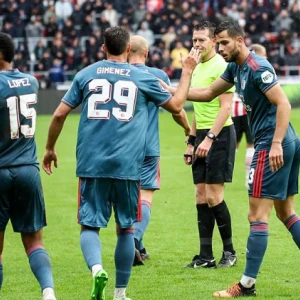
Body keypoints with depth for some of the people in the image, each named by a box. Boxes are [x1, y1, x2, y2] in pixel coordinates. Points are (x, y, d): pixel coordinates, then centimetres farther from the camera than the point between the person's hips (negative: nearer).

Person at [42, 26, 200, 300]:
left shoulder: (86, 75, 8)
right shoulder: (142, 78, 6)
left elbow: (60, 114, 7)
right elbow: (176, 105, 18)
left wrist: (50, 149, 20)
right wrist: (187, 71, 30)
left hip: (91, 164, 0)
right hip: (127, 165, 0)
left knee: (90, 225, 2)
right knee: (126, 228, 11)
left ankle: (96, 268, -27)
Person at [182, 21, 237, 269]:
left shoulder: (221, 67, -11)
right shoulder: (197, 68, 15)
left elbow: (226, 107, -18)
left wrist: (210, 137, -23)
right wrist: (191, 142, 20)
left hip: (219, 135, -8)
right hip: (202, 136, 8)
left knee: (213, 196, -9)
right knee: (201, 195, 5)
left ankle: (229, 251, 4)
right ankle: (206, 256, 8)